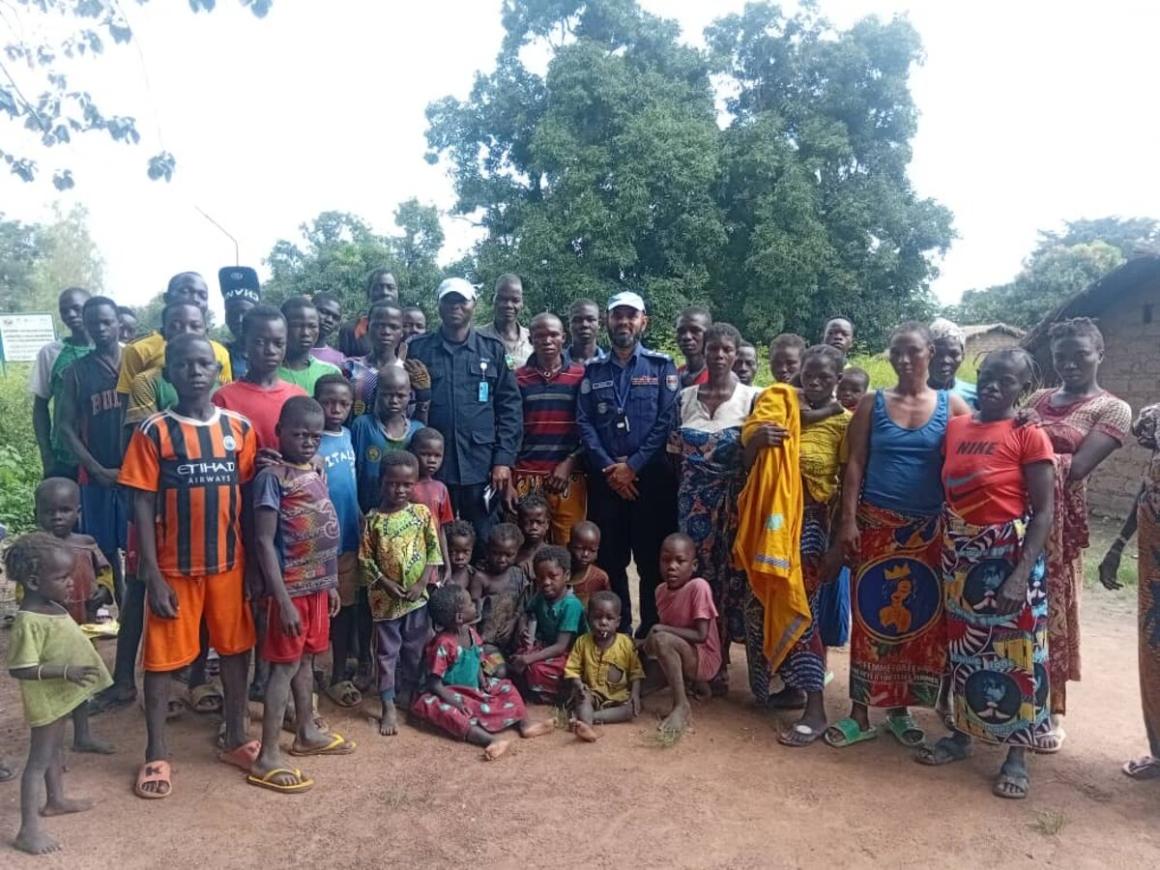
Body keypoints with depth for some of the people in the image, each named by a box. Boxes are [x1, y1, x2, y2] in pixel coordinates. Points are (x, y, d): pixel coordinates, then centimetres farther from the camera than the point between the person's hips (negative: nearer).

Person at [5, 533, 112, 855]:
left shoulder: (52, 607, 2)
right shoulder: (28, 621, -28)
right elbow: (21, 669, -29)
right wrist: (65, 671, -34)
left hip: (61, 695, 9)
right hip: (46, 699, -9)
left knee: (56, 749, 24)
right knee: (39, 759, -2)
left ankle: (56, 799, 42)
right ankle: (29, 829, 5)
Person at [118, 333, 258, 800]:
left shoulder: (239, 427, 0)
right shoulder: (154, 431, -8)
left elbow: (247, 497, 4)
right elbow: (142, 506, -8)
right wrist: (152, 575, -12)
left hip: (229, 561, 3)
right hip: (173, 566, -2)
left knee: (235, 647, 12)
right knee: (163, 657, 8)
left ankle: (236, 736, 30)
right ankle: (156, 753, 24)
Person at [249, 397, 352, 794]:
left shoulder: (316, 472, 9)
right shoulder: (272, 476, -14)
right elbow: (264, 542, -18)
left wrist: (331, 583, 16)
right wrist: (283, 599, -21)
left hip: (317, 583, 7)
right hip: (291, 587, -7)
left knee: (305, 659, 19)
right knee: (285, 665, -2)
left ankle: (306, 732, 34)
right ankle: (267, 758, 7)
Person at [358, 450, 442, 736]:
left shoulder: (423, 513, -3)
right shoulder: (373, 519, -7)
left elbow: (434, 552, -2)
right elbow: (366, 558, -4)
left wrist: (422, 583, -10)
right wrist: (385, 583, -15)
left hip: (418, 596, 2)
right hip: (385, 598, -1)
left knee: (415, 651, 13)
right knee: (387, 652, 5)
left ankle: (408, 697, 31)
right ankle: (389, 708, 12)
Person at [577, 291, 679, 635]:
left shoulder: (662, 366, 5)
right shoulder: (593, 371, 13)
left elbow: (666, 421, -5)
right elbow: (584, 423, 4)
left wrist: (632, 466, -11)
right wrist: (608, 467, -9)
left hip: (651, 476, -2)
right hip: (605, 477, 3)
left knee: (652, 558, 2)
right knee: (609, 558, 6)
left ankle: (651, 633, 13)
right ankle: (617, 630, 19)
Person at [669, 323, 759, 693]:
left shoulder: (751, 398, -2)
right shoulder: (685, 397, 7)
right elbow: (675, 453, 12)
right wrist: (688, 486, 5)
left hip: (733, 501, -2)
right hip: (693, 501, 2)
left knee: (728, 577, 2)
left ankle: (719, 663, 17)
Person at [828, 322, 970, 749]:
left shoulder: (951, 406, 3)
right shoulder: (872, 403, 4)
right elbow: (855, 463, 1)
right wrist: (848, 519, -7)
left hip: (928, 529, 0)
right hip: (875, 524, 0)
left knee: (917, 618, 6)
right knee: (870, 615, 2)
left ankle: (900, 710, 21)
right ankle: (861, 714, 11)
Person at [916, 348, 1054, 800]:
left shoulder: (1029, 436, -10)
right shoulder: (955, 427, 4)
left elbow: (1043, 512, -13)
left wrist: (1020, 575, -20)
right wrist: (940, 549, 0)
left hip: (1008, 555, -5)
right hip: (959, 554, 5)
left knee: (1016, 651, 4)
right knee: (963, 645, 15)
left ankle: (1017, 754, 18)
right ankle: (961, 734, 31)